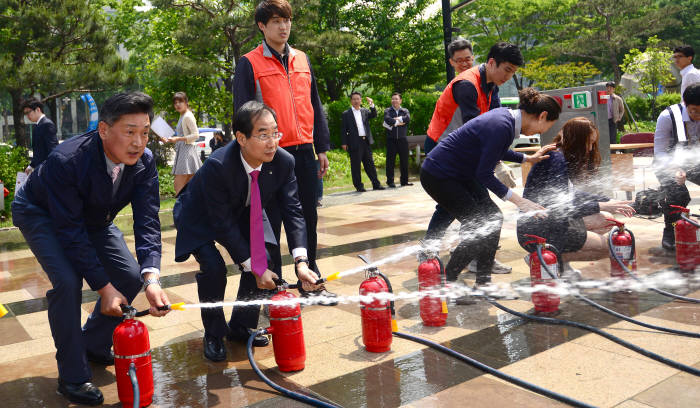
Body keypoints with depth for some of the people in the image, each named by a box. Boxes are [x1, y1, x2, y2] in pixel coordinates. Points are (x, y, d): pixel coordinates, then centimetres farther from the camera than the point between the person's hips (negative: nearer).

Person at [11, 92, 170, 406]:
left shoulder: (144, 162, -23)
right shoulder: (66, 161, -38)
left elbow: (147, 221, -25)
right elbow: (71, 233, -34)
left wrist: (151, 278, -39)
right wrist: (103, 287, -34)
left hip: (93, 217, 6)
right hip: (40, 214, -5)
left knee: (131, 277, -5)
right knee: (68, 282, -26)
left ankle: (93, 346, 20)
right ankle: (72, 377, -8)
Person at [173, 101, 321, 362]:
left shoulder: (284, 162, -23)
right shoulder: (217, 165, -38)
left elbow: (292, 210, -20)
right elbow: (223, 224, -31)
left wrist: (301, 261, -33)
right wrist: (253, 266, -30)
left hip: (243, 215, 5)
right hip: (201, 220, -5)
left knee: (268, 263, -11)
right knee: (213, 267, -26)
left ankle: (240, 328, 14)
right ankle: (213, 335, 1)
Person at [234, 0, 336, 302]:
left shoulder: (302, 60, 15)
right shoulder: (249, 63, 0)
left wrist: (322, 147, 13)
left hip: (304, 152, 5)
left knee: (308, 218, 10)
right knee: (271, 222, 2)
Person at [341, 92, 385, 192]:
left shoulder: (365, 111, 15)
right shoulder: (346, 114, 3)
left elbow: (374, 115, -1)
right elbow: (343, 130, 0)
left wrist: (372, 104, -15)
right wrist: (344, 143, -7)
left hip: (366, 142, 4)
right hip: (354, 143, -4)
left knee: (370, 164, 9)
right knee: (356, 165, -1)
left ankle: (376, 184, 14)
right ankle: (359, 186, 5)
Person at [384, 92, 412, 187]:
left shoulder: (405, 111, 13)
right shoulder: (387, 111, 8)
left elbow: (408, 118, -10)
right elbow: (387, 119, -14)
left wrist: (396, 119, -11)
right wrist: (398, 122, -10)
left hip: (402, 139, 2)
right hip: (391, 139, -2)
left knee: (404, 160, 6)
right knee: (390, 160, -1)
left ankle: (404, 180, 15)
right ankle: (390, 181, 5)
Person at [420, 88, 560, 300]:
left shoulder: (506, 116, 2)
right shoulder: (501, 126, -27)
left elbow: (497, 151, 21)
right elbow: (484, 175, -24)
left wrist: (527, 158, 14)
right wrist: (518, 200, -23)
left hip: (461, 175, 10)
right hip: (438, 177, -10)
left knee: (493, 217, 6)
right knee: (478, 227, -10)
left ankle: (483, 284, 15)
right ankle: (445, 283, 5)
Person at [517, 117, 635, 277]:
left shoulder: (564, 158, 10)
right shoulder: (555, 159, -20)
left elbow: (572, 195, 18)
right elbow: (562, 206, -23)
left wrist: (607, 201, 10)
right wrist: (601, 206, -16)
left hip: (550, 223, 10)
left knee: (605, 221, 17)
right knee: (607, 247, -9)